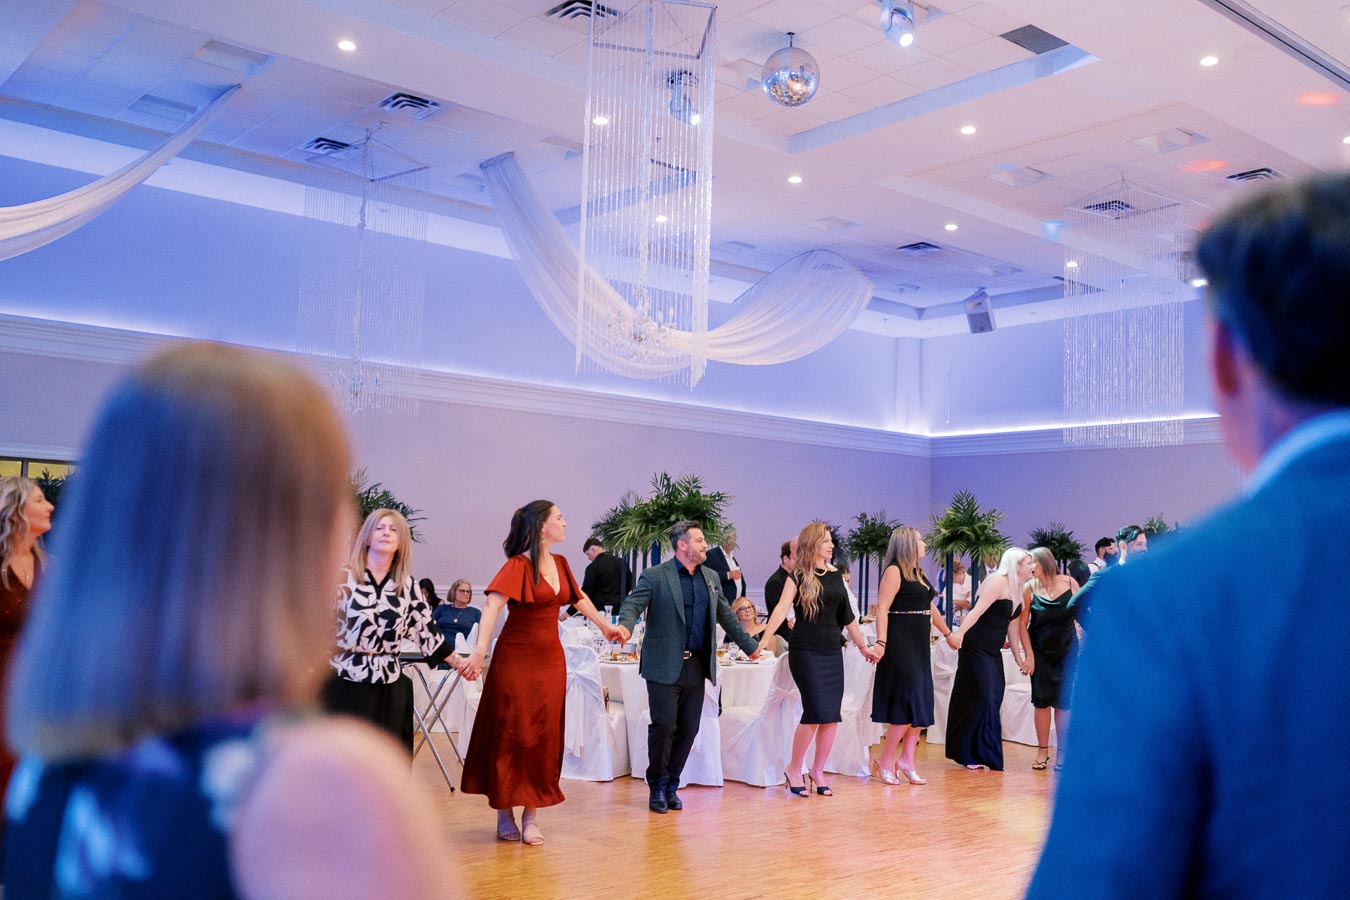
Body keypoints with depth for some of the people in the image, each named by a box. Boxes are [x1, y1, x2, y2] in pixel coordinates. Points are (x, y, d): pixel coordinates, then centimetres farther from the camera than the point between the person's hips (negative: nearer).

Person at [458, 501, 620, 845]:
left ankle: (531, 816, 14)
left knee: (544, 737, 6)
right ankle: (505, 813, 15)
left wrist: (604, 625, 38)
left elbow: (578, 597, 26)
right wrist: (480, 651, -40)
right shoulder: (518, 565, -13)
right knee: (511, 735, 2)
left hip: (550, 659, 6)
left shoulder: (560, 564, 8)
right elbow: (493, 605, -26)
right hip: (516, 658, -6)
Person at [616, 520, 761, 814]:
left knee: (689, 729, 6)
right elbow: (632, 604, -14)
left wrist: (749, 644, 27)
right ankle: (657, 786, 15)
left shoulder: (711, 577, 13)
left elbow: (726, 615, 23)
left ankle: (670, 786, 21)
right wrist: (626, 625, -35)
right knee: (664, 726, -6)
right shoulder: (655, 576, -4)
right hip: (665, 665, -5)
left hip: (696, 665, 5)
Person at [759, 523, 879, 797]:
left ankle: (818, 771, 17)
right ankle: (794, 768, 6)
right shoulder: (798, 576, -4)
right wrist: (764, 641, -29)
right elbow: (781, 609, -17)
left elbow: (847, 617, 20)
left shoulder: (836, 575, 11)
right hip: (805, 651, -5)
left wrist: (863, 646, 23)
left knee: (831, 715, 2)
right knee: (817, 711, -12)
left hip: (832, 651, 5)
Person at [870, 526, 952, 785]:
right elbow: (882, 608, -18)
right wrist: (881, 642, -27)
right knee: (907, 704, -9)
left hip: (920, 645, 9)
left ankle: (907, 761, 14)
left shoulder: (919, 573, 17)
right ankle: (885, 761, 2)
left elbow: (931, 607, 28)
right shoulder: (894, 571, -9)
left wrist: (947, 633, 35)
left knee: (921, 705, 7)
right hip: (900, 644, -9)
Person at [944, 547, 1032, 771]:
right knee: (982, 699, -8)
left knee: (993, 700, 7)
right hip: (976, 648, -9)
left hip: (993, 652, 9)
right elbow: (979, 609, -25)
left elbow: (1013, 626, 18)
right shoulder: (997, 582, -13)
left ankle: (981, 753, 18)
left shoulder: (1017, 590, 14)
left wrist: (1019, 657, 16)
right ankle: (966, 754, 2)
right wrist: (960, 632, -37)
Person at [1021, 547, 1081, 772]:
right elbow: (1022, 624, -7)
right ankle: (1042, 750, 14)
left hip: (1066, 650, 0)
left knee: (1063, 701, 1)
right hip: (1040, 652, 0)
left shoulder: (1069, 583, -7)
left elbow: (1081, 612, 3)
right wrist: (1029, 654, -11)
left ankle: (1062, 752, 10)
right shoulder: (1029, 589, -8)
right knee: (1042, 701, 3)